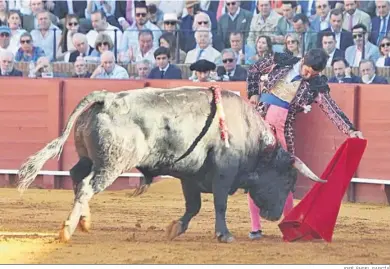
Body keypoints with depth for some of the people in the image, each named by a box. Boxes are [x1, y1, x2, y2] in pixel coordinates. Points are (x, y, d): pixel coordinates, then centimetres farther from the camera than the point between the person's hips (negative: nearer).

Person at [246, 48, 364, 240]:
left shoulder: (315, 86, -3)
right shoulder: (280, 62, 0)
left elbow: (332, 110, -9)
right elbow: (253, 70, 14)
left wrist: (350, 130, -20)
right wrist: (253, 93, 2)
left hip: (282, 129, 0)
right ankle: (255, 227, 1)